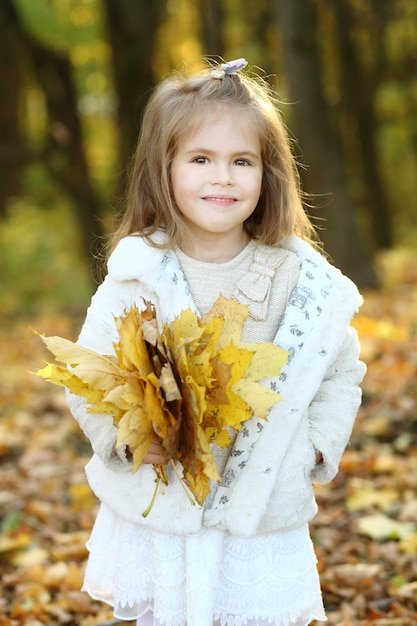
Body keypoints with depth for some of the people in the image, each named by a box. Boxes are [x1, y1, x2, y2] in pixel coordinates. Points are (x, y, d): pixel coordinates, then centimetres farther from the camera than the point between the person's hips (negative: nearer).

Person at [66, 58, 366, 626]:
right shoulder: (136, 280, -9)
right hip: (158, 521, -1)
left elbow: (342, 374, 10)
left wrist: (317, 444, -2)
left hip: (266, 523, 1)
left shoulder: (307, 283, -4)